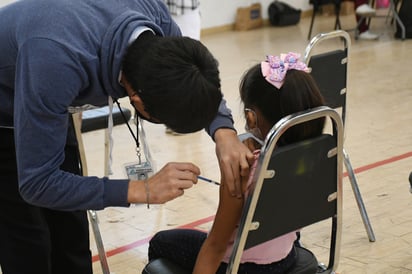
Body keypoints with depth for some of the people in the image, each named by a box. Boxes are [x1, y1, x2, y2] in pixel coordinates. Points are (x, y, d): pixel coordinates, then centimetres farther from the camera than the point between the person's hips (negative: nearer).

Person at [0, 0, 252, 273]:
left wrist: (224, 132, -24)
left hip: (48, 109, 6)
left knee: (71, 242, 7)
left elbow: (200, 91, -5)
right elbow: (37, 183, -36)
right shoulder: (56, 61, -44)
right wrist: (143, 190, -38)